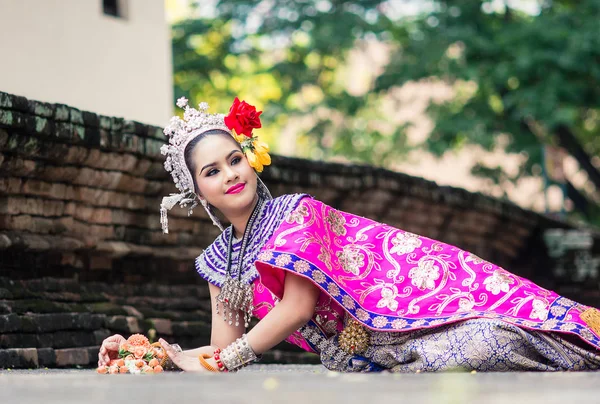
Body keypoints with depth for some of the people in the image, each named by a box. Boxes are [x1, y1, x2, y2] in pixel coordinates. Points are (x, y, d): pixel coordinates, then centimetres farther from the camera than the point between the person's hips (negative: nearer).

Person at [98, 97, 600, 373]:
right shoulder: (218, 260, 12)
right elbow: (223, 352, 12)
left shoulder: (295, 212, -6)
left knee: (489, 339, -30)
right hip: (362, 358, 4)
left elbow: (298, 307, -13)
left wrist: (219, 360, -7)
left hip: (415, 306, -4)